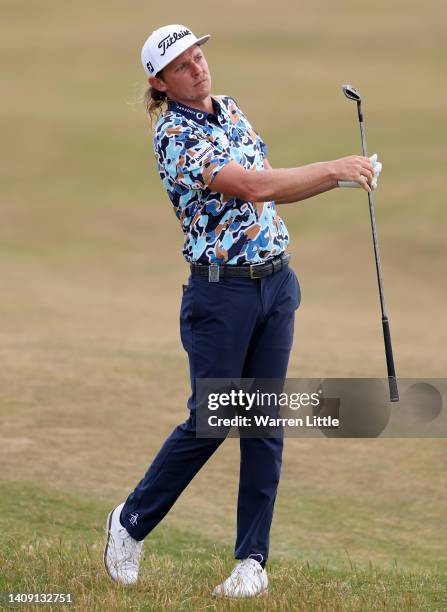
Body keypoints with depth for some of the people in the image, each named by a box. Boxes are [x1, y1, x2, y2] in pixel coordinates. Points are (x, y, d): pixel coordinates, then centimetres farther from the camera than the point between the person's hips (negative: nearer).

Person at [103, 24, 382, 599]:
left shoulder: (229, 109, 11)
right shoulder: (174, 136, -14)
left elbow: (269, 191, 17)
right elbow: (252, 187, -25)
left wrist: (341, 180, 2)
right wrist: (333, 168, -26)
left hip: (276, 283, 6)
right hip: (221, 292, -6)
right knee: (209, 421, -4)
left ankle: (252, 559, 7)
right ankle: (131, 522, 17)